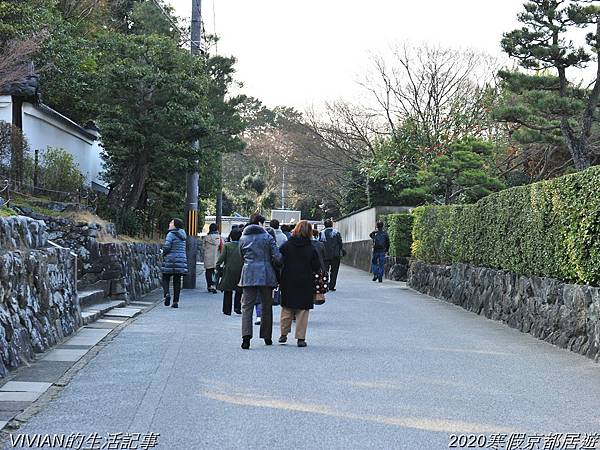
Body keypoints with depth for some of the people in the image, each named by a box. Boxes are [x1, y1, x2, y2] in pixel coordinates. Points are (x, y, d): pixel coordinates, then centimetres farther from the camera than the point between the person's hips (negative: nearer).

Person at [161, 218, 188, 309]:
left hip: (170, 260, -6)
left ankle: (167, 294, -17)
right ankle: (176, 302, 6)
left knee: (165, 278, 6)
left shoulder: (171, 234, -10)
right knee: (177, 281, 7)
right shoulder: (182, 235, 13)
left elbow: (167, 246, -18)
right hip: (181, 260, 6)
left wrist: (164, 254, 2)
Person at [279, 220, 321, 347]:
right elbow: (317, 268, -3)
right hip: (305, 284, -1)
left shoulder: (286, 246, -4)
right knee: (302, 311, 4)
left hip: (288, 284, 1)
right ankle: (301, 338, 3)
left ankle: (283, 334, 19)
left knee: (287, 310, 14)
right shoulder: (311, 249, -7)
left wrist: (279, 280, 8)